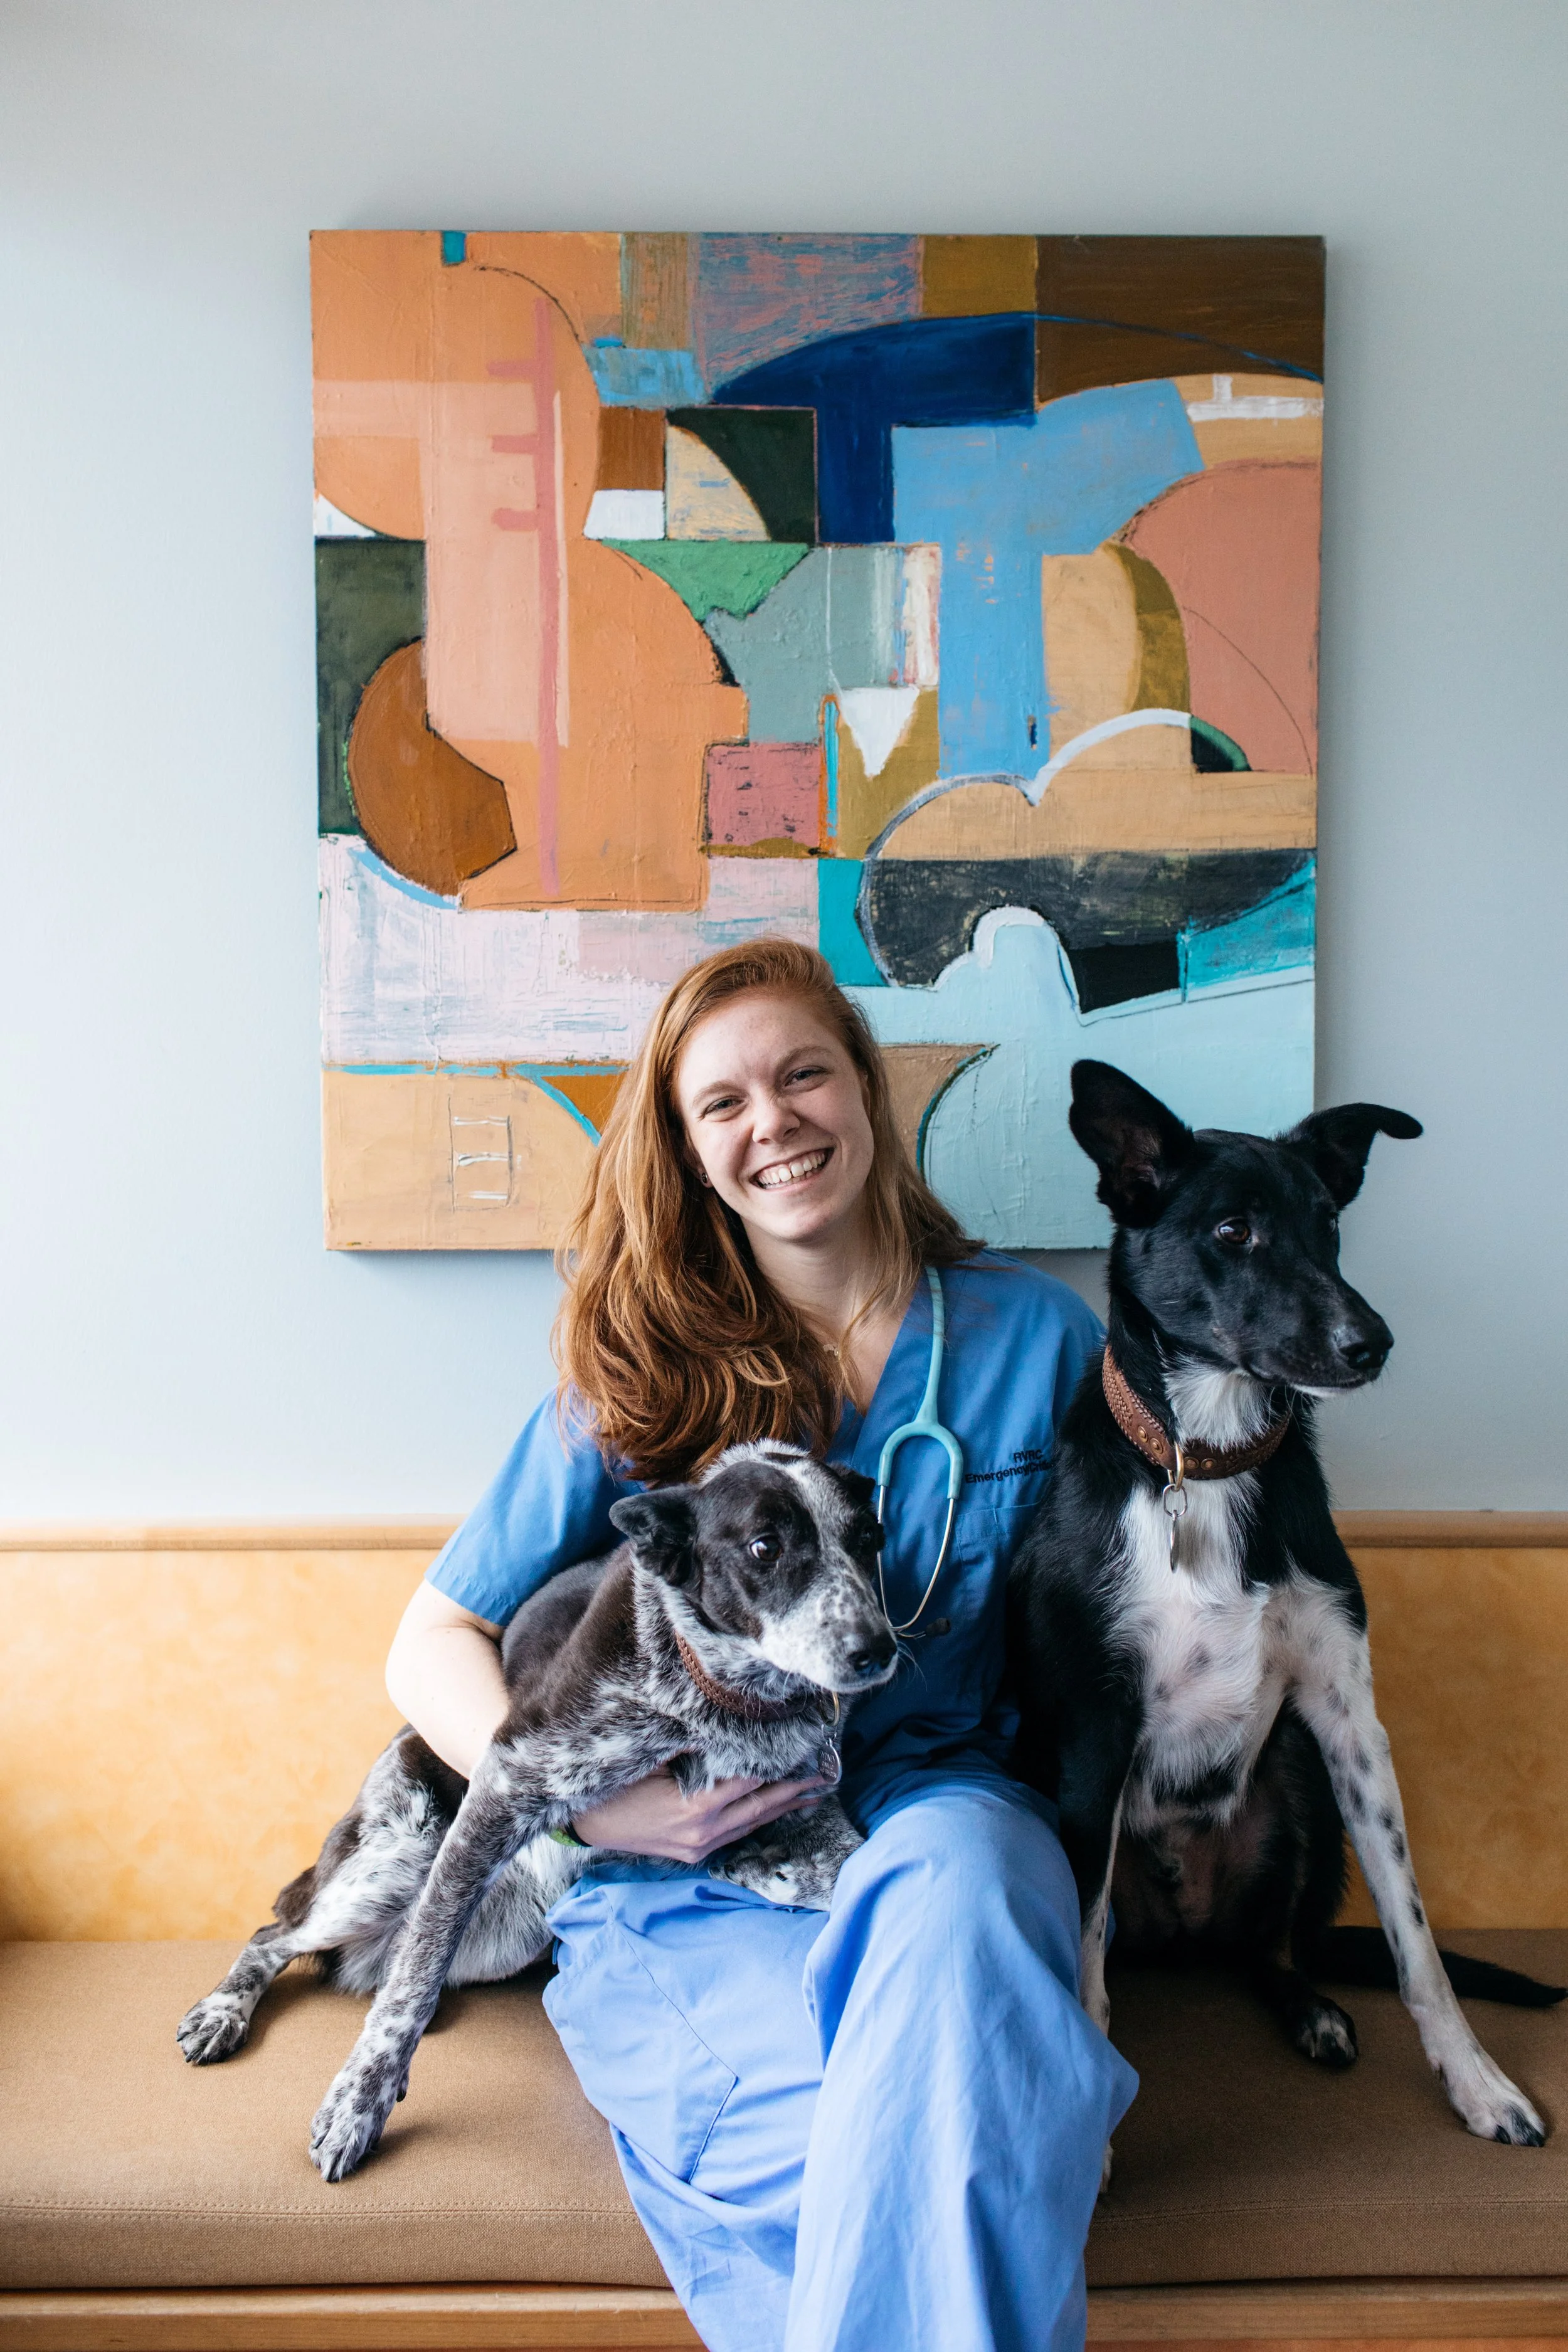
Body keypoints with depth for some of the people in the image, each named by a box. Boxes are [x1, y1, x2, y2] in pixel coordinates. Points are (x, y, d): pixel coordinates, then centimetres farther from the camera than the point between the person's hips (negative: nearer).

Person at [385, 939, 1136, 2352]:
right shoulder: (641, 1372, 1)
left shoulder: (1037, 1333, 4)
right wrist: (593, 1803, -12)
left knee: (956, 1879, -36)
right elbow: (433, 1647, 4)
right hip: (690, 1880, -1)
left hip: (938, 1819, 1)